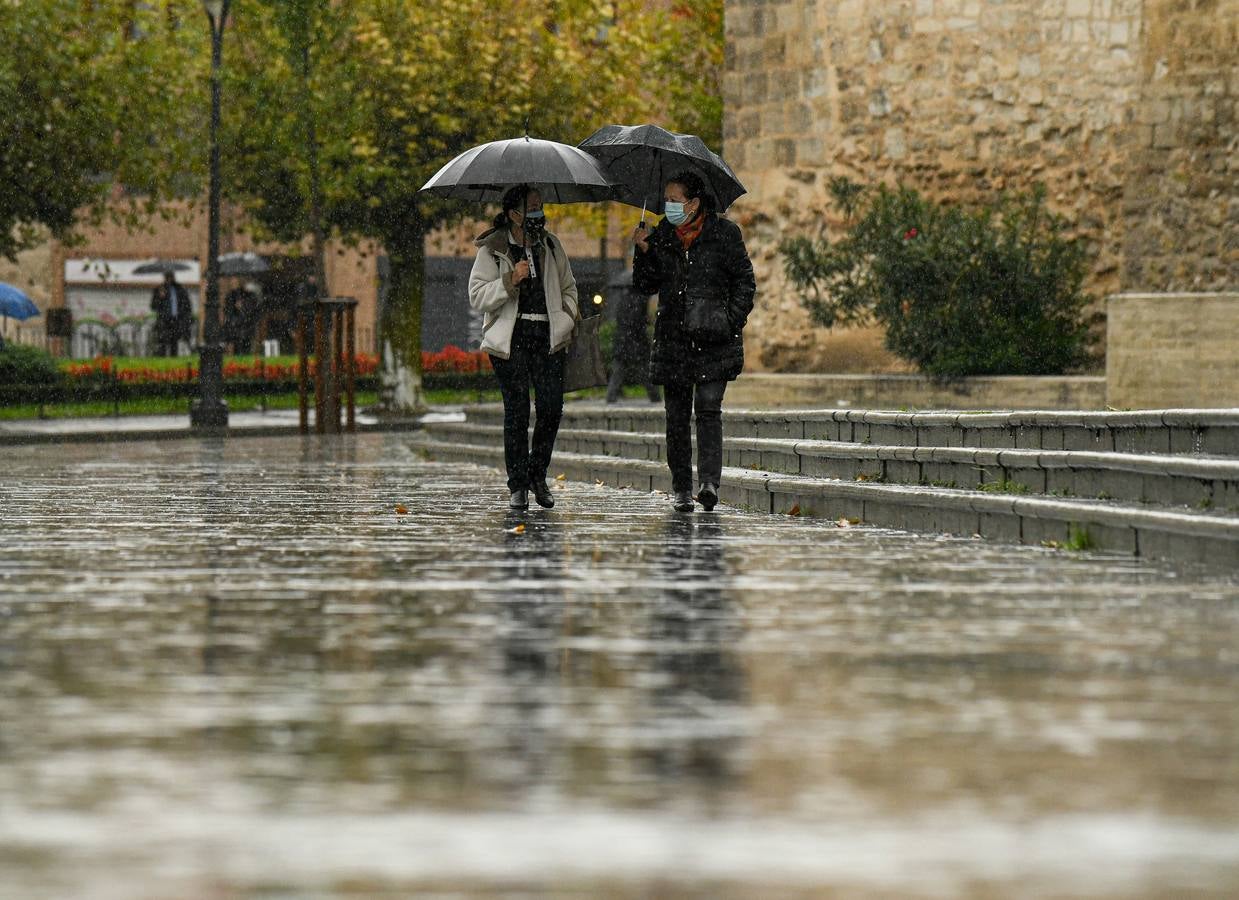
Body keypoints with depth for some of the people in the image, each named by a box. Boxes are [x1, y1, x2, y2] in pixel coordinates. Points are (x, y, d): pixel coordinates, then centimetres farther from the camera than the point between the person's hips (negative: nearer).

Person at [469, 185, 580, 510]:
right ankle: (518, 486, 3)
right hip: (511, 337, -3)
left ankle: (538, 474, 12)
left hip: (547, 335, 3)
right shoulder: (492, 250, 1)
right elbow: (477, 297, -5)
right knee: (517, 410, -6)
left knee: (552, 407, -7)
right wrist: (511, 280, -17)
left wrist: (569, 314, 7)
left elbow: (568, 287, 26)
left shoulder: (550, 246, 14)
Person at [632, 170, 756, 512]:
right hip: (673, 339, 4)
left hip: (713, 342, -4)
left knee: (708, 408, -14)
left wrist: (731, 323, -7)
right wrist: (643, 251, -4)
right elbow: (645, 285, 11)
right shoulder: (661, 237, 10)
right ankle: (680, 488, 11)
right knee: (677, 414, 5)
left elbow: (744, 282, 2)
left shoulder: (724, 233, 0)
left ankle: (709, 481, -20)